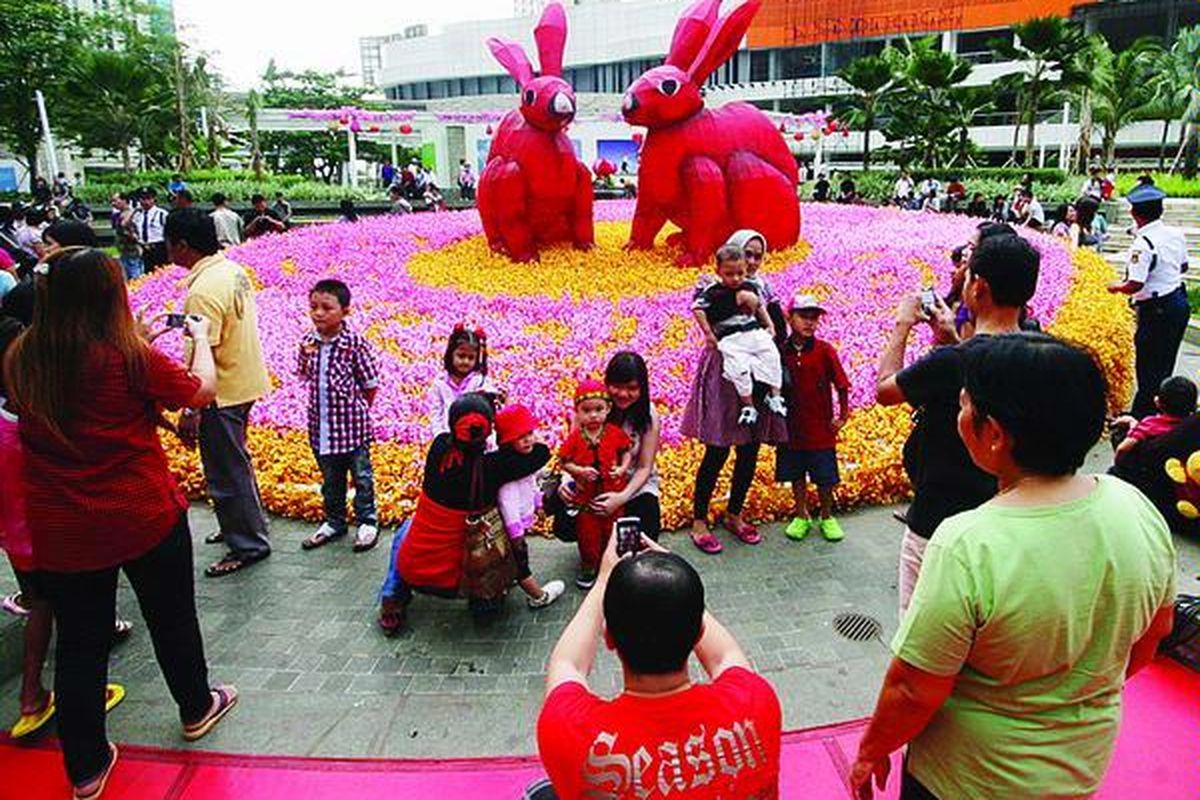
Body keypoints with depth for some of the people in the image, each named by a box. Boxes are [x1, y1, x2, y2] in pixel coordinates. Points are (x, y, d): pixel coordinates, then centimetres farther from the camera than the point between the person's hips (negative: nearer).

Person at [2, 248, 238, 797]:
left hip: (58, 532, 4)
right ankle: (196, 709, 42)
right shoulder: (131, 358, -20)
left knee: (78, 642, 17)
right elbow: (203, 391, -7)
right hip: (144, 520, -4)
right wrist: (200, 336, 9)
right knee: (171, 618, 20)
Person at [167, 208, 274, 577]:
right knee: (234, 463, 24)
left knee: (227, 473, 4)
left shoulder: (203, 291, -24)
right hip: (245, 381, 9)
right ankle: (242, 525, 39)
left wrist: (189, 412, -19)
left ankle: (248, 545, 17)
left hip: (222, 394, -9)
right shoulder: (234, 270, 3)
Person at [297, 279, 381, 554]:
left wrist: (357, 410, -3)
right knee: (330, 479, 19)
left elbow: (370, 385, -8)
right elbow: (307, 378, 13)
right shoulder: (308, 342, -1)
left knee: (361, 476, 8)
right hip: (320, 424, 5)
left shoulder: (355, 344, -15)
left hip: (352, 423, -4)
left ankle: (367, 522, 24)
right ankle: (334, 522, 34)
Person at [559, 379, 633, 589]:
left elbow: (627, 452, 2)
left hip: (612, 493, 1)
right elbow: (563, 461, -6)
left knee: (611, 530, 15)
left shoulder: (615, 433, -9)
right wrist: (580, 471, -21)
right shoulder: (574, 438, -11)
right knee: (587, 532, 13)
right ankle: (588, 566, 34)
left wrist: (623, 468, -15)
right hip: (585, 495, 0)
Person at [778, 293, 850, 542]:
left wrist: (842, 417, -3)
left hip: (821, 428, -2)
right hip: (791, 427, 2)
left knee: (825, 477, 8)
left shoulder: (825, 350, -9)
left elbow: (842, 386, -4)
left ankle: (826, 517, 28)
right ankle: (801, 516, 31)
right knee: (796, 475, 14)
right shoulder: (780, 351, -4)